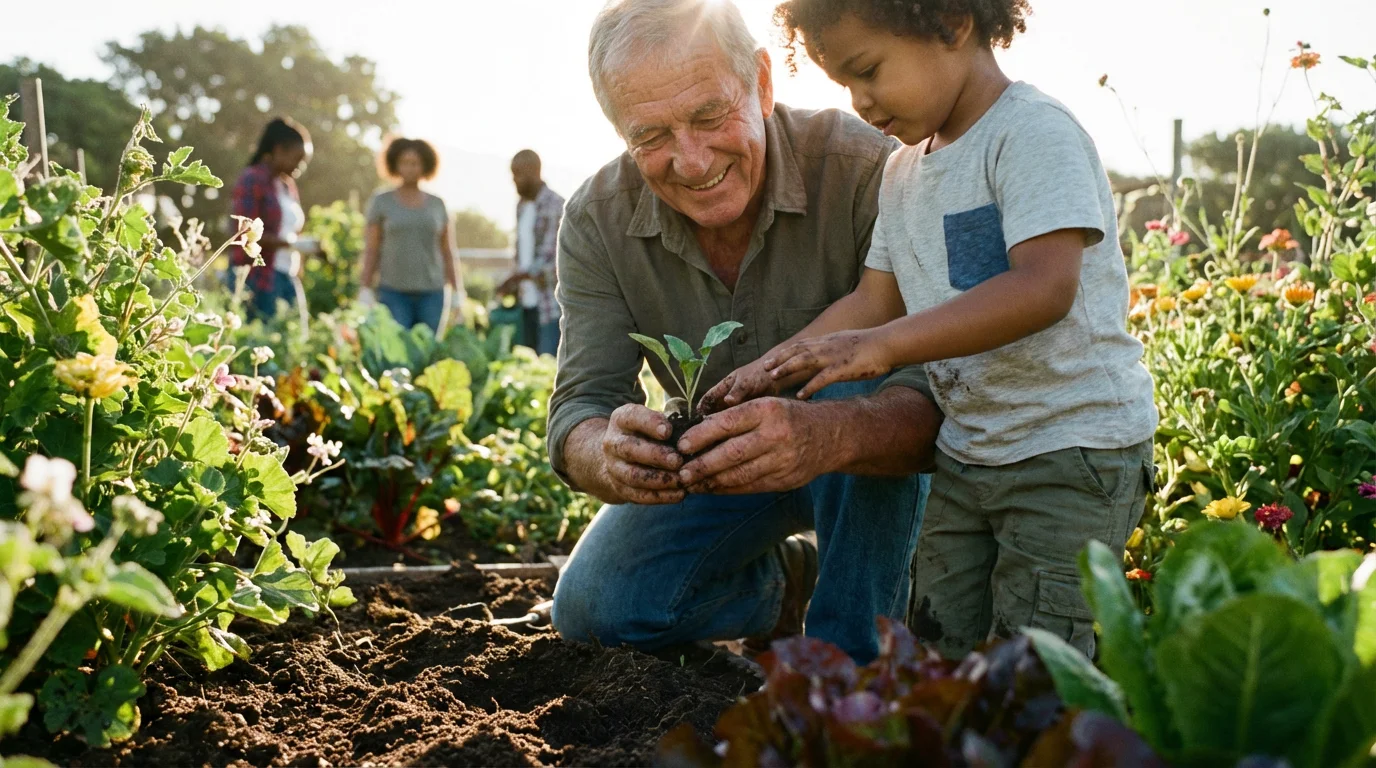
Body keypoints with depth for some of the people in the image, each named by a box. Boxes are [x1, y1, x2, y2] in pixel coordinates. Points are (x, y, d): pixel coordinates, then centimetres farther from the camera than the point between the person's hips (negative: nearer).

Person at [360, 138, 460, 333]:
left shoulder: (437, 205, 10)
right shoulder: (381, 202, 4)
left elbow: (446, 251, 12)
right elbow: (370, 250, 2)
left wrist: (455, 293, 7)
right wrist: (366, 290, -5)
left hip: (431, 293, 2)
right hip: (393, 293, -2)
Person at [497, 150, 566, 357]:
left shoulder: (555, 206, -10)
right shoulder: (522, 206, 14)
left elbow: (551, 257, -16)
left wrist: (517, 277, -24)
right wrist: (515, 286, 8)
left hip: (550, 302, -8)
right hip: (527, 302, 8)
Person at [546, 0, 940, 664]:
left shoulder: (863, 169, -29)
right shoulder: (597, 220, -17)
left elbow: (937, 392, -37)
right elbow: (581, 410, -21)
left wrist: (827, 436, -60)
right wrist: (608, 457, -48)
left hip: (864, 467, -3)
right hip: (714, 468, 3)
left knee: (864, 386, -36)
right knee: (592, 608, -18)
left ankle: (851, 664, -18)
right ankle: (783, 577, 12)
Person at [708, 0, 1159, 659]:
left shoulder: (1034, 131, -16)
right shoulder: (903, 171, 13)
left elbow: (1044, 287, -29)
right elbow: (875, 298, 13)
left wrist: (881, 346, -33)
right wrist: (777, 364, -3)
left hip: (1074, 446, -8)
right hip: (965, 450, 8)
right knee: (937, 645, 11)